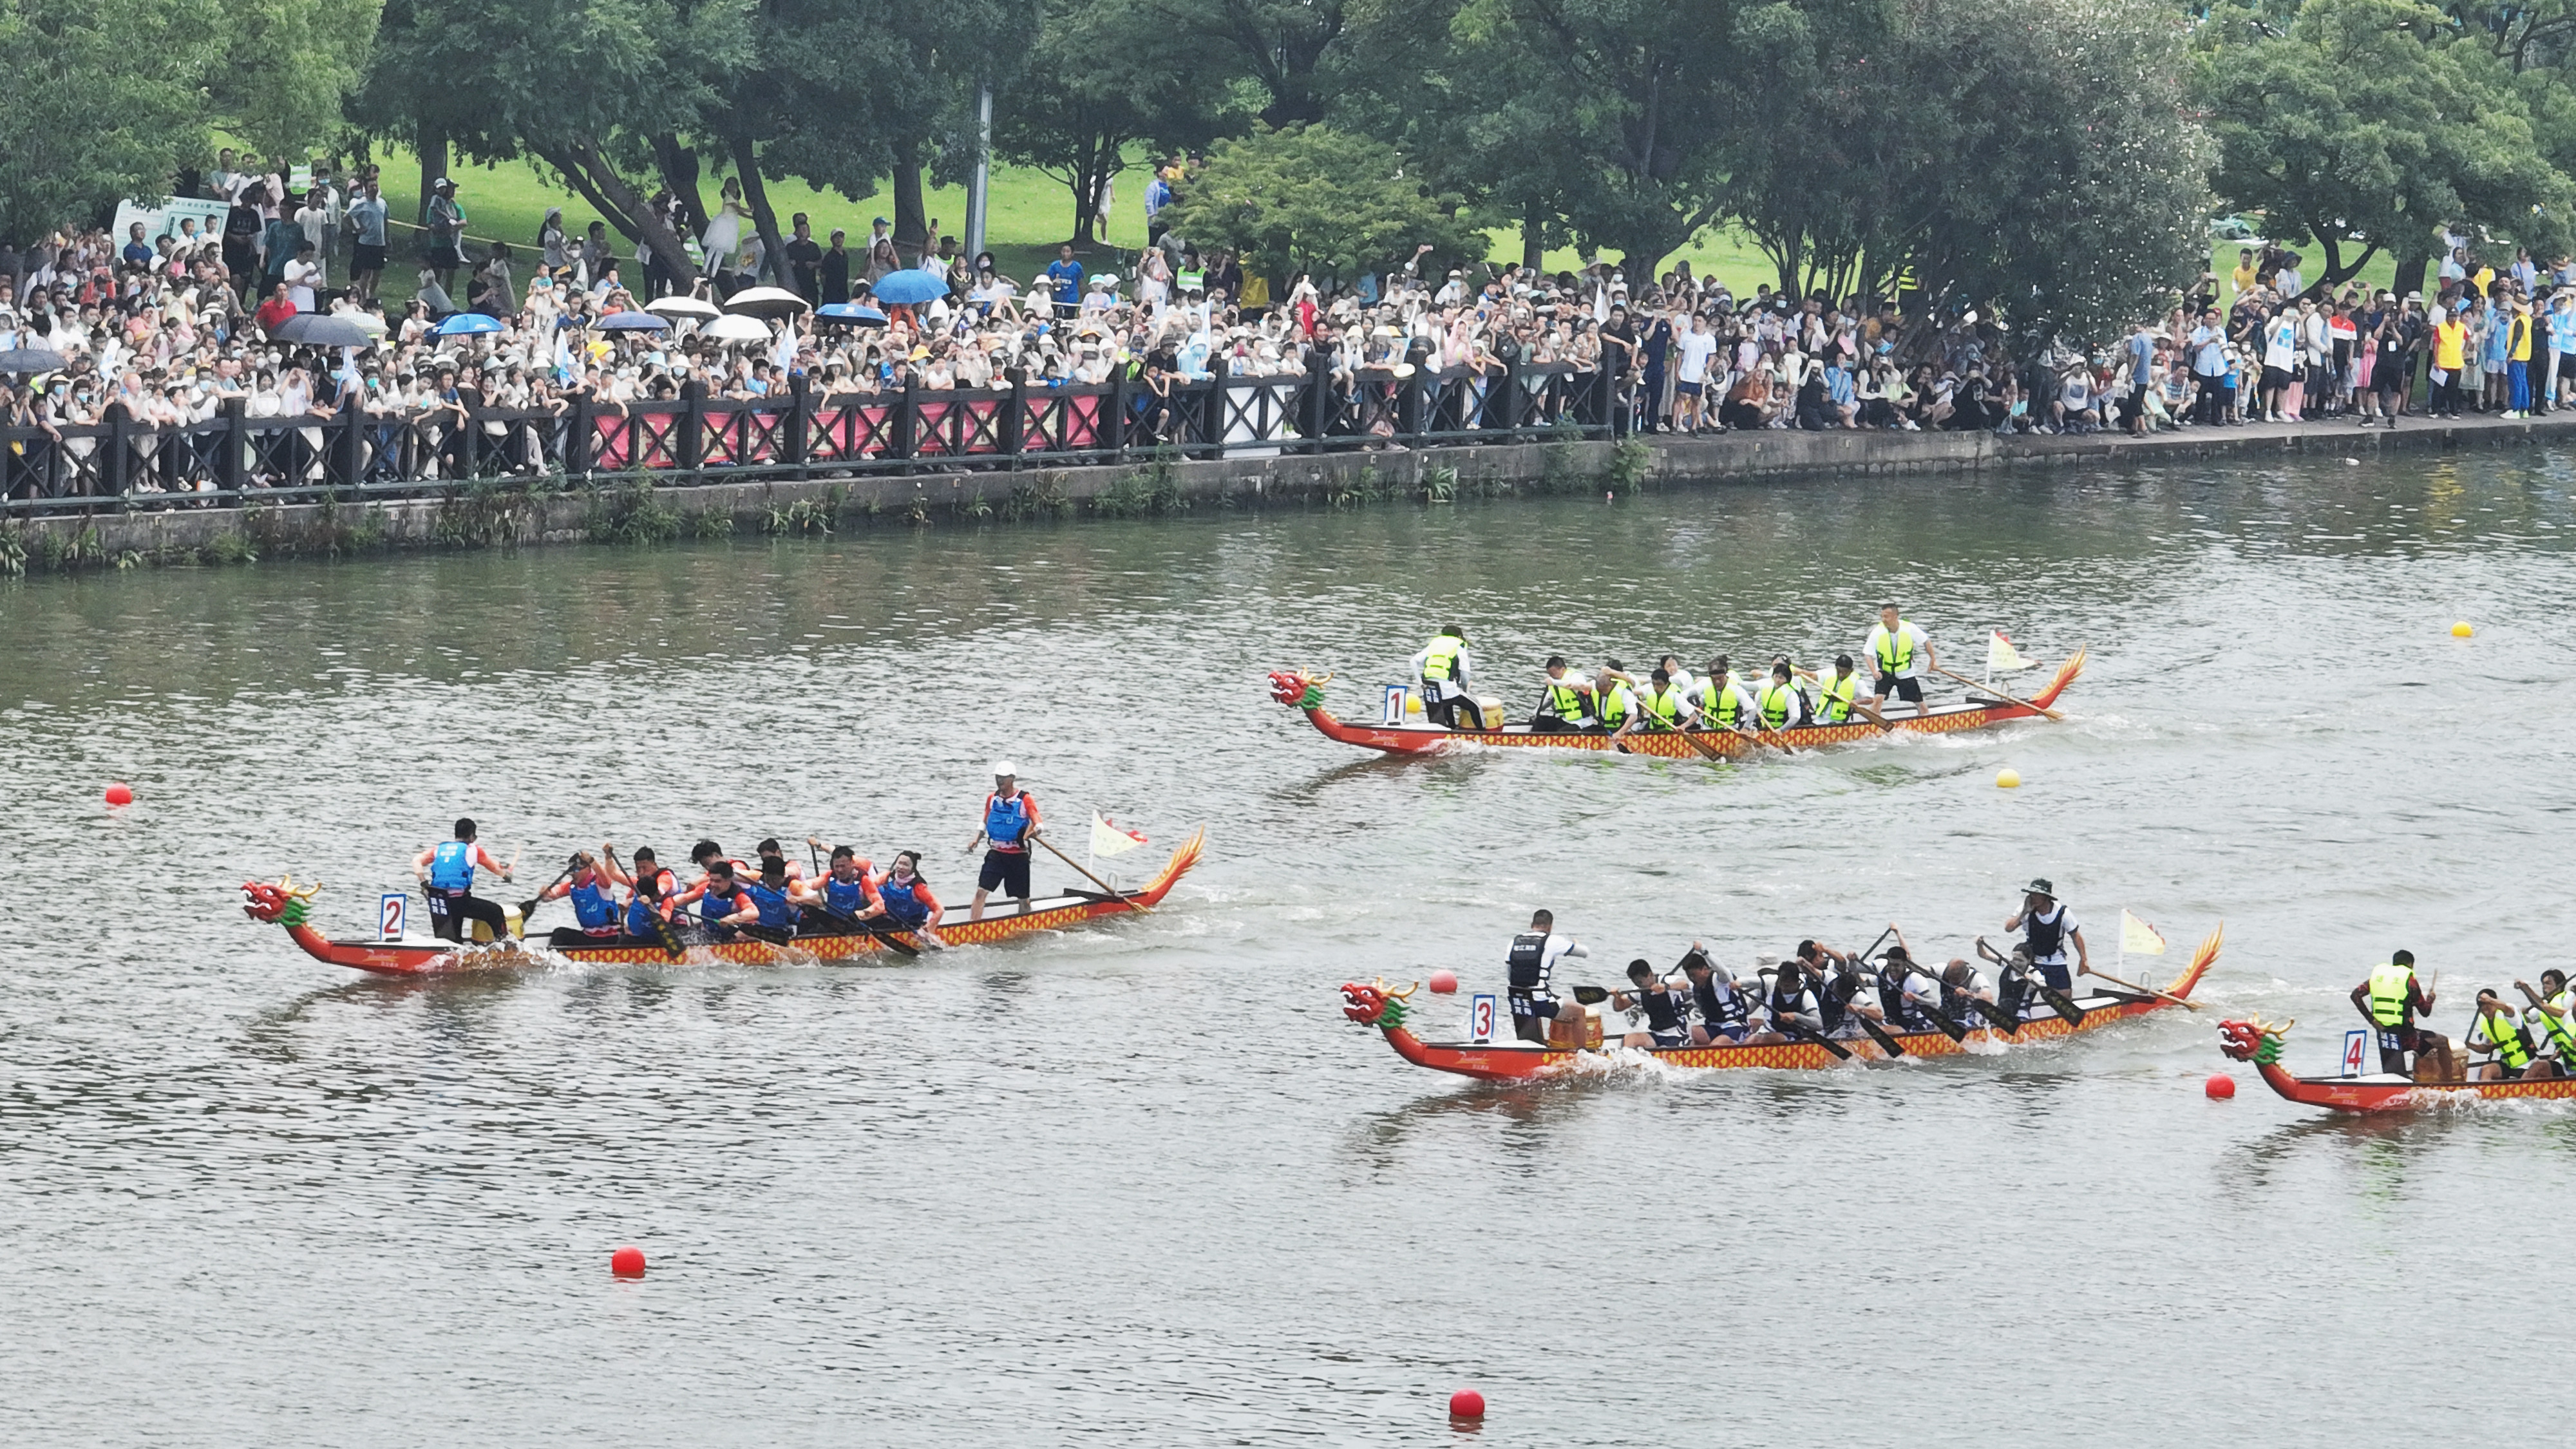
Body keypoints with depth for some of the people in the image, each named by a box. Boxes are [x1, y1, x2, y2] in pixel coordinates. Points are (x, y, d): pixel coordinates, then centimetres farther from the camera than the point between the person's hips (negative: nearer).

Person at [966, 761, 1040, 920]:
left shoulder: (1025, 799, -7)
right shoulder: (992, 799, 8)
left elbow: (1038, 824, -14)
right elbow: (985, 823, 20)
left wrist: (1035, 831, -37)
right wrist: (976, 840, 5)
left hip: (1018, 855, -3)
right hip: (996, 853, 3)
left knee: (1023, 899, 8)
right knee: (981, 891, -12)